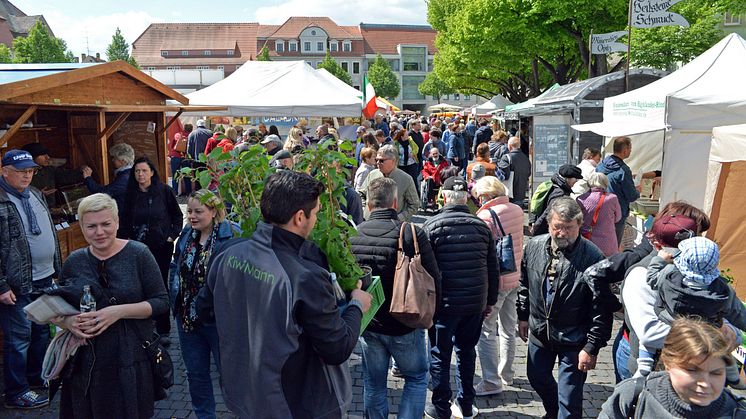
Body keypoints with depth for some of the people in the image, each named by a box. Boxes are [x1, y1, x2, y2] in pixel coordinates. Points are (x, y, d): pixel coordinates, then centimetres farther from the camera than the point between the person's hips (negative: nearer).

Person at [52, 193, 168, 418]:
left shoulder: (138, 254, -6)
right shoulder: (74, 262, 5)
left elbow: (162, 302, -7)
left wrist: (119, 311, -20)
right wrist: (67, 321, -8)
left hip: (132, 361, -2)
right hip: (85, 363, 3)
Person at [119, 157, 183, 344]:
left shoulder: (164, 191, -4)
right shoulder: (131, 194, 4)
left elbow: (177, 215, 4)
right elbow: (125, 219, 14)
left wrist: (172, 235, -4)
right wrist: (125, 238, 3)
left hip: (162, 246, -2)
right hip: (138, 247, 2)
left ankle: (163, 330, 11)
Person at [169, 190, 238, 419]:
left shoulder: (229, 237, -19)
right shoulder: (186, 236, 3)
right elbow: (175, 268, 16)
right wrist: (175, 297, 7)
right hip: (187, 318, 7)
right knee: (196, 374, 20)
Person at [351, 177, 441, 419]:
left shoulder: (353, 235, -7)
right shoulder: (412, 234, -19)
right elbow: (434, 278, -12)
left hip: (367, 325, 3)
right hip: (404, 326, -3)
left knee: (374, 385, 18)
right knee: (417, 377, 18)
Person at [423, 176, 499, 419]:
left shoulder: (432, 226, -9)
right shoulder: (481, 226, 3)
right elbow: (493, 268, 8)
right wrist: (490, 300, 17)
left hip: (444, 302, -4)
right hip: (476, 303, 4)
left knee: (440, 355, 9)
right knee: (467, 352, 18)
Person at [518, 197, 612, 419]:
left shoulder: (593, 257, -23)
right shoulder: (534, 246, -8)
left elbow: (601, 308, -18)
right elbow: (524, 284, 9)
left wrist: (592, 347, -17)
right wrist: (523, 316, 13)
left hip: (574, 338, -5)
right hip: (539, 331, 6)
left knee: (569, 399, 2)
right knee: (537, 377, 26)